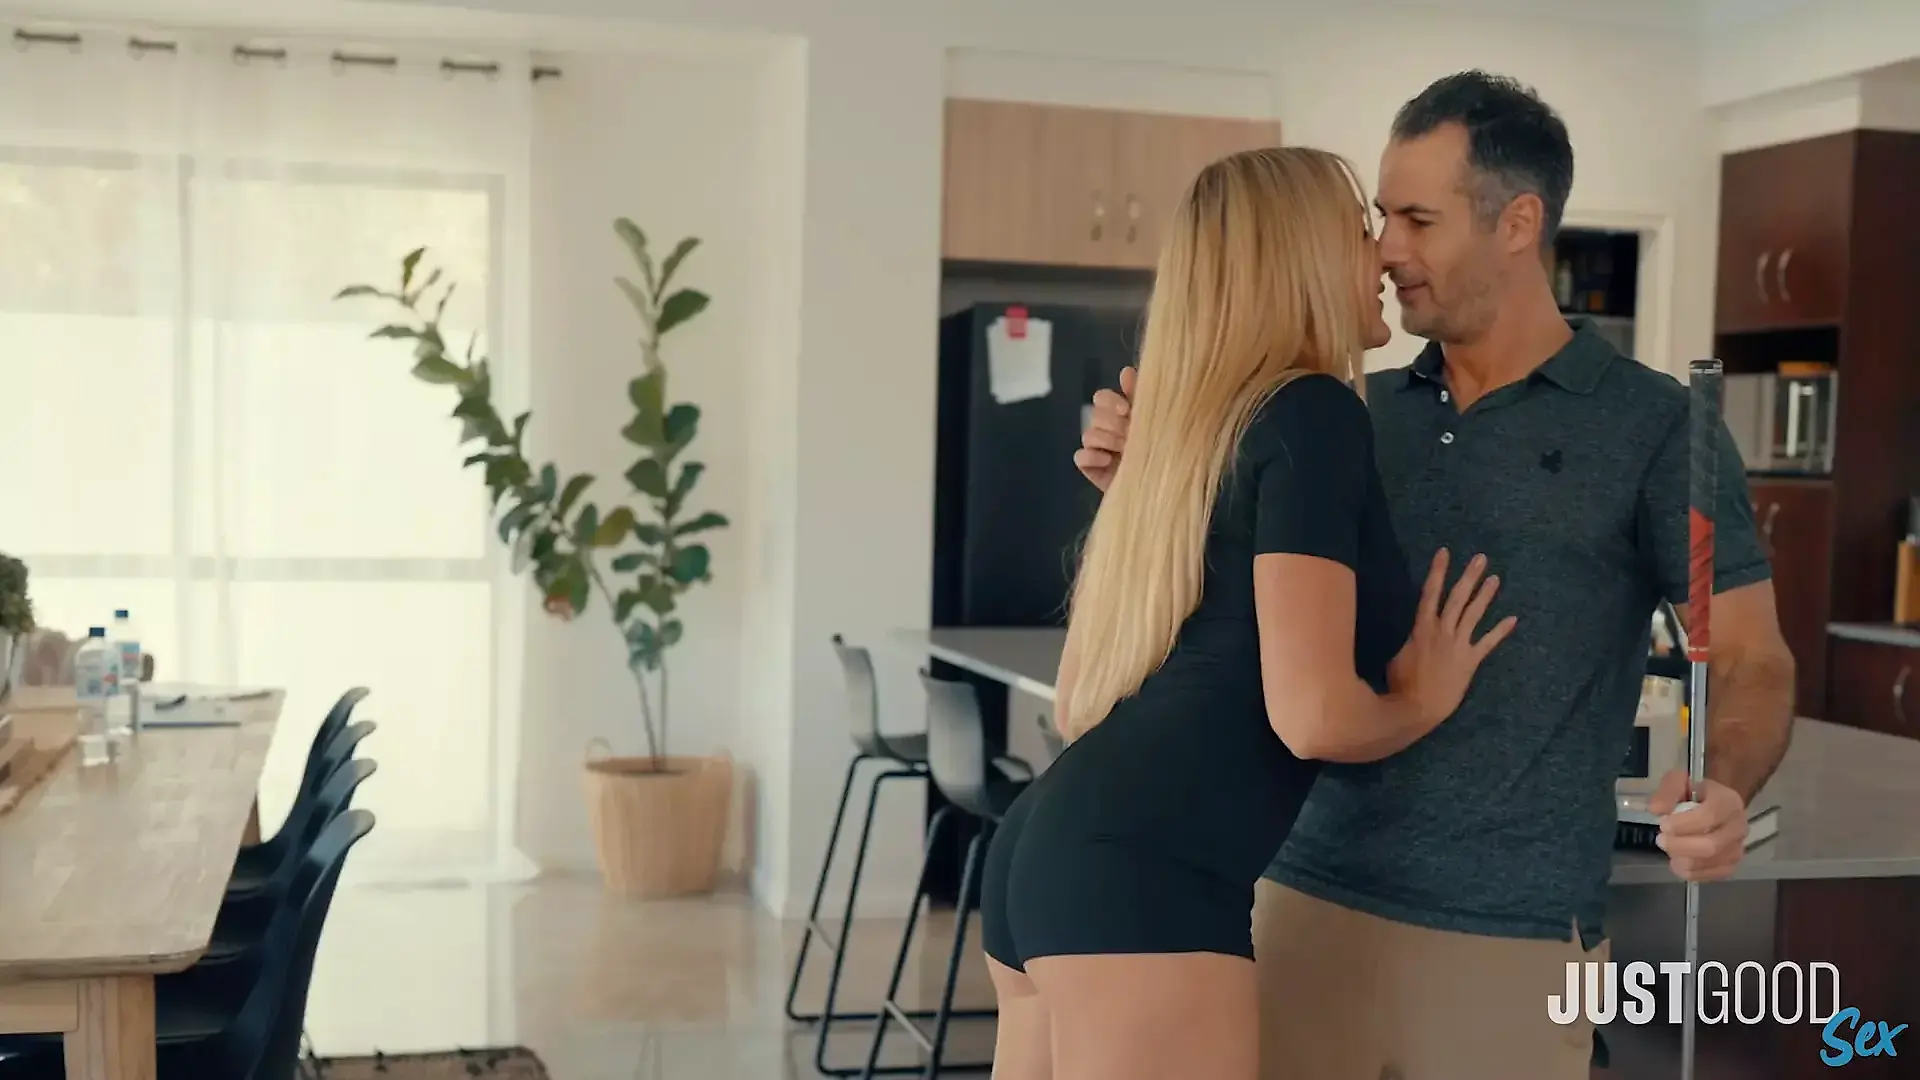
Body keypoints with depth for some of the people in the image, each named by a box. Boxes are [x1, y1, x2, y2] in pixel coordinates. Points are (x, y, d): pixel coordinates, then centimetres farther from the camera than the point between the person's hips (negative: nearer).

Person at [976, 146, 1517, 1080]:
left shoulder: (1191, 422, 20)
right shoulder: (1314, 412, -5)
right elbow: (1315, 714, -14)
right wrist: (1426, 697, 7)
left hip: (1054, 847, 9)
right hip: (1143, 873, -9)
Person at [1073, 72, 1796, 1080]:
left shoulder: (1654, 426, -4)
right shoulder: (1360, 414, 8)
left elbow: (1752, 661, -5)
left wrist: (1724, 785, -26)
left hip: (1509, 936, -3)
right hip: (1306, 896, 4)